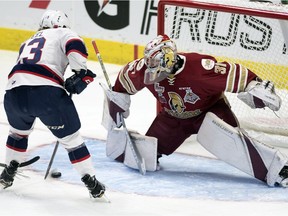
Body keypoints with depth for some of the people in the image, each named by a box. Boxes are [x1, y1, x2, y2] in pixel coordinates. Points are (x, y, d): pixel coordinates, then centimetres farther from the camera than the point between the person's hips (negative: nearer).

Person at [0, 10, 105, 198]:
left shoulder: (28, 43, 37)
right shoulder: (63, 33, 18)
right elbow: (75, 47, -5)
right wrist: (81, 73, 3)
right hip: (46, 92, -5)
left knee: (19, 130, 34)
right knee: (71, 137, 8)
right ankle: (92, 184, 8)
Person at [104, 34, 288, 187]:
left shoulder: (198, 67, -37)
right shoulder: (146, 69, -20)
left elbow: (233, 73, -31)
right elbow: (126, 75, 0)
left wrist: (257, 88, -35)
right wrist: (117, 101, 10)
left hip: (209, 109, -5)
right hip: (173, 116, 5)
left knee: (224, 137, -34)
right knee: (145, 155, 5)